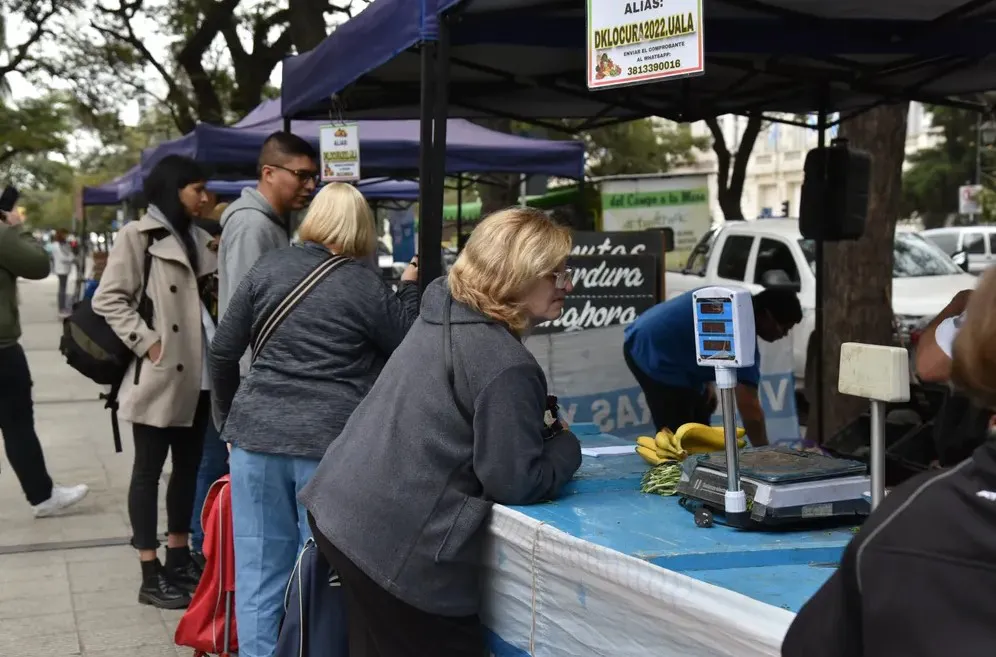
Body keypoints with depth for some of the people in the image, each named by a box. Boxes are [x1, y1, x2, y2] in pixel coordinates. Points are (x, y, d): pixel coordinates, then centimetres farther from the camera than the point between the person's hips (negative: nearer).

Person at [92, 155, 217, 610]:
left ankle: (179, 559, 27)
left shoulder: (194, 236, 15)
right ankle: (151, 576, 6)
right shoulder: (138, 235, -6)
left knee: (188, 466, 14)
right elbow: (108, 299, -11)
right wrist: (147, 343, -17)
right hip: (159, 375, -7)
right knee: (149, 470, 1)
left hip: (196, 374, 7)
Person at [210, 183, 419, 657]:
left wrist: (230, 418, 22)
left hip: (258, 435, 3)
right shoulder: (367, 286, -3)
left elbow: (223, 352, 9)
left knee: (259, 576, 10)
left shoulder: (268, 268, 7)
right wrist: (410, 289, 18)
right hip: (331, 443, -3)